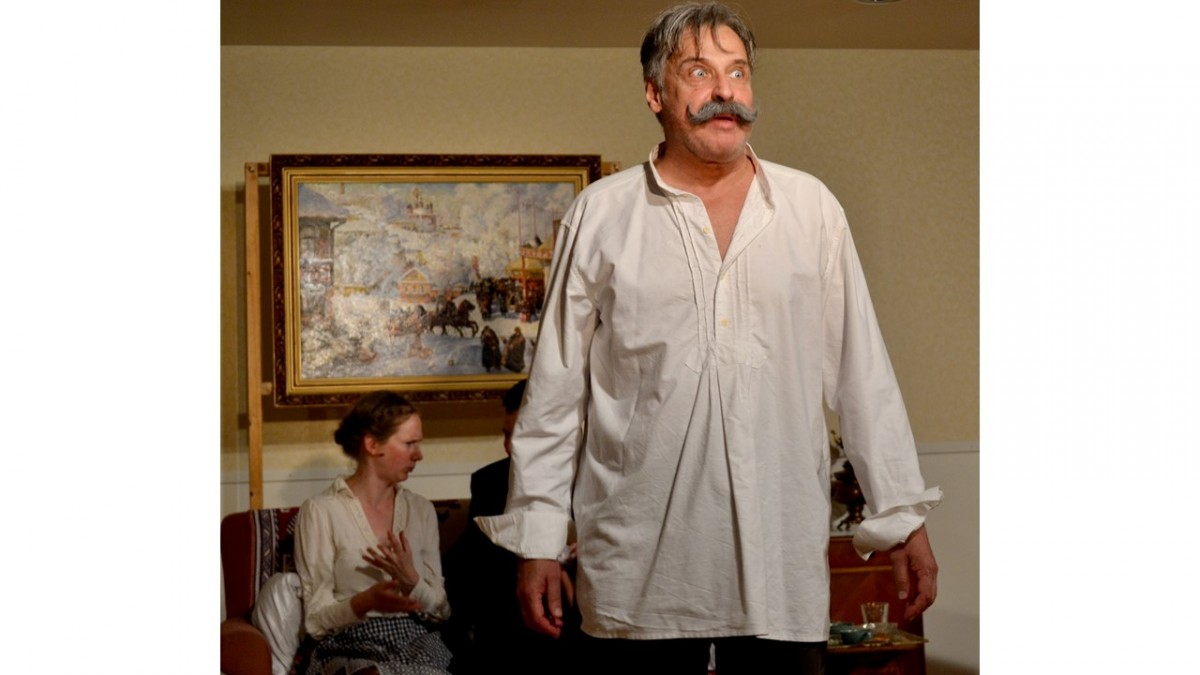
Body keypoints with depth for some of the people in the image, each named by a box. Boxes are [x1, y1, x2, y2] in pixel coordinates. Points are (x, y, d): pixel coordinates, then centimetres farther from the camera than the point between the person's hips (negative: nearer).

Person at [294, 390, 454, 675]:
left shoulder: (421, 510, 14)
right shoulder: (320, 511, -1)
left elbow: (441, 609, 12)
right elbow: (316, 620, -3)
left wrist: (411, 582, -10)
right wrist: (364, 603, -24)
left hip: (419, 644, 4)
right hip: (351, 648, -4)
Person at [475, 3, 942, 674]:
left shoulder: (811, 207, 8)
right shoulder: (601, 215, 3)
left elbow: (863, 373, 9)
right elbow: (557, 387, 5)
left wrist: (904, 518, 7)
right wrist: (537, 541, 2)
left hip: (785, 565, 1)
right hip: (639, 566, -1)